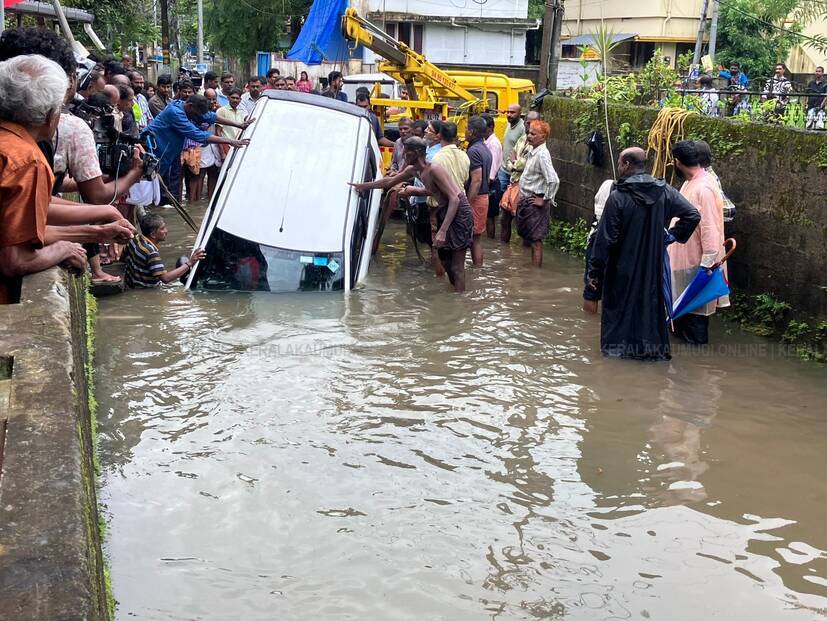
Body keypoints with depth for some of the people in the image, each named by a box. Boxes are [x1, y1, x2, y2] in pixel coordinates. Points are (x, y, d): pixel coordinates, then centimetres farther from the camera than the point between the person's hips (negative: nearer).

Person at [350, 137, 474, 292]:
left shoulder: (434, 170, -21)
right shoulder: (413, 170, 7)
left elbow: (454, 199, -27)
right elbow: (390, 181, 25)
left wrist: (442, 231, -33)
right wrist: (364, 186, 31)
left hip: (459, 211, -10)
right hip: (444, 210, 10)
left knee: (456, 266, -10)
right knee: (445, 261, 14)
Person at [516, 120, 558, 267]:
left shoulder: (542, 155, -20)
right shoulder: (533, 152, 9)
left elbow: (553, 180, -29)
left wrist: (544, 199, -19)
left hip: (535, 203, -10)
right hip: (526, 200, 10)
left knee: (535, 240, -2)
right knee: (526, 236, 17)